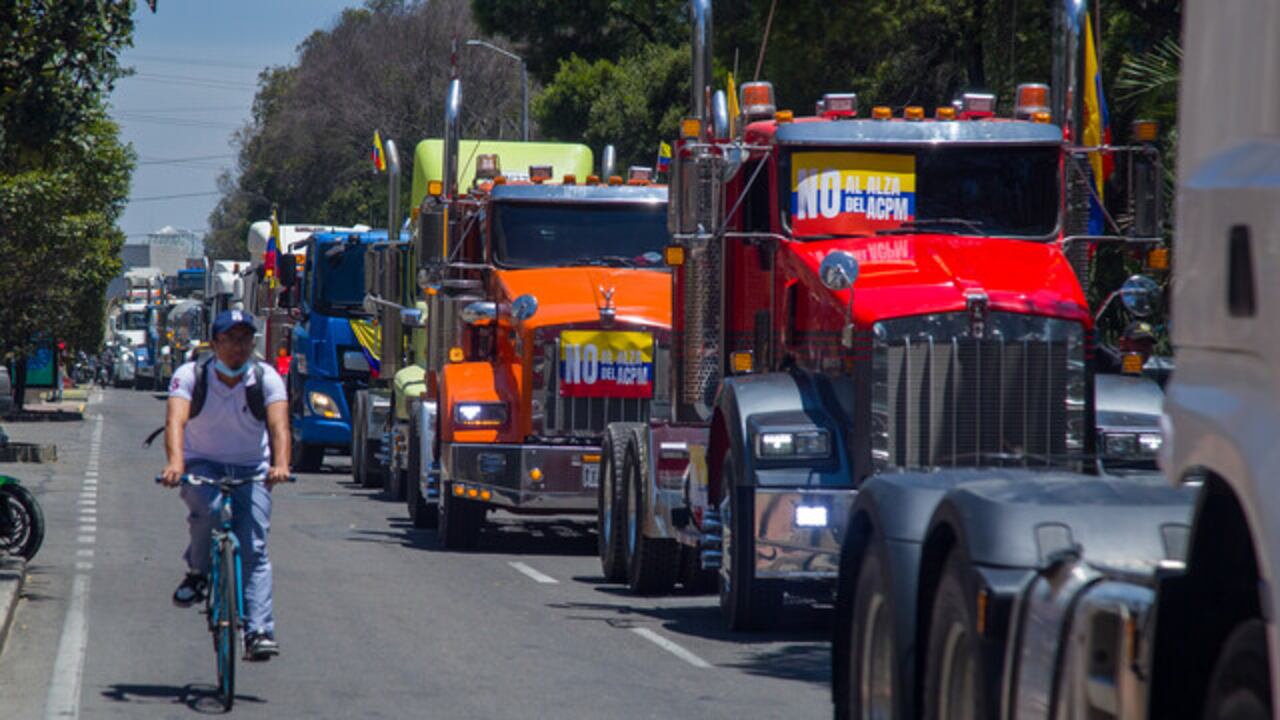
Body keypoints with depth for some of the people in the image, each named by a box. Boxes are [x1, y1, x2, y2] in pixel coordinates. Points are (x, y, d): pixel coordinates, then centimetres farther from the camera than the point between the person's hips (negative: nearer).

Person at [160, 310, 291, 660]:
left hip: (251, 471, 1)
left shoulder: (266, 378, -10)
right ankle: (197, 573, -9)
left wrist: (280, 464, -44)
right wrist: (175, 462, -47)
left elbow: (279, 424, -24)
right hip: (202, 466, -1)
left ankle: (258, 631, -17)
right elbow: (176, 420, -27)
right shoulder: (191, 375, -12)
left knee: (254, 550, -14)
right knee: (208, 507, -34)